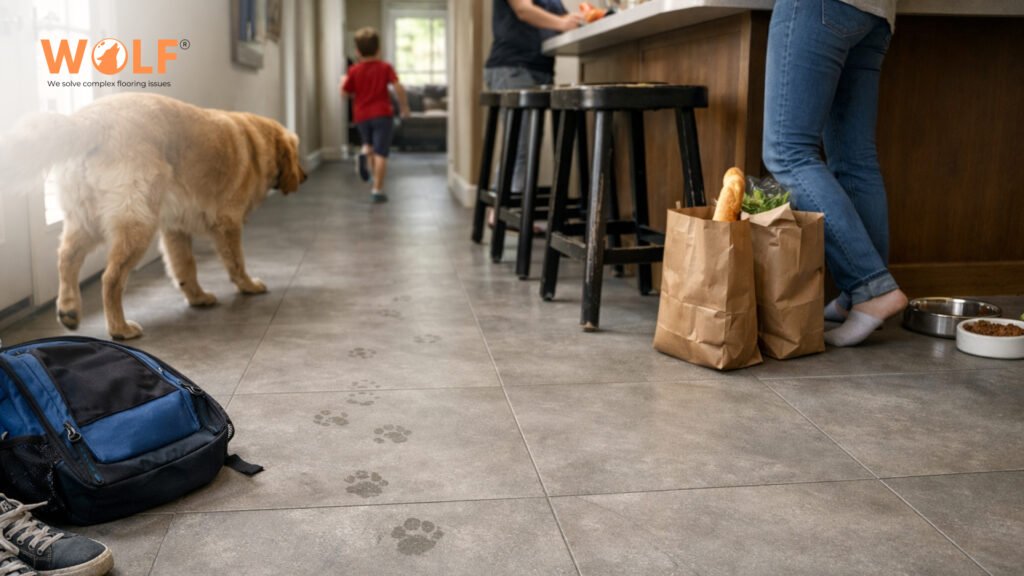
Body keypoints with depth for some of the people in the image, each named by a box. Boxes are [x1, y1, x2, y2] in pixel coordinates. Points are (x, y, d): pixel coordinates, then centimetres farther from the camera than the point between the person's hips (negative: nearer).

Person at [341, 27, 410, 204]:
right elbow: (398, 87, -12)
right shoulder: (385, 67, -1)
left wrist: (343, 81, 25)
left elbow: (344, 93, 5)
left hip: (361, 116, 3)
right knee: (380, 153, -3)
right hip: (382, 114, -3)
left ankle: (365, 153, -8)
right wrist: (404, 106, -1)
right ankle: (377, 190, -8)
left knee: (369, 144, 27)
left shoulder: (354, 71, 2)